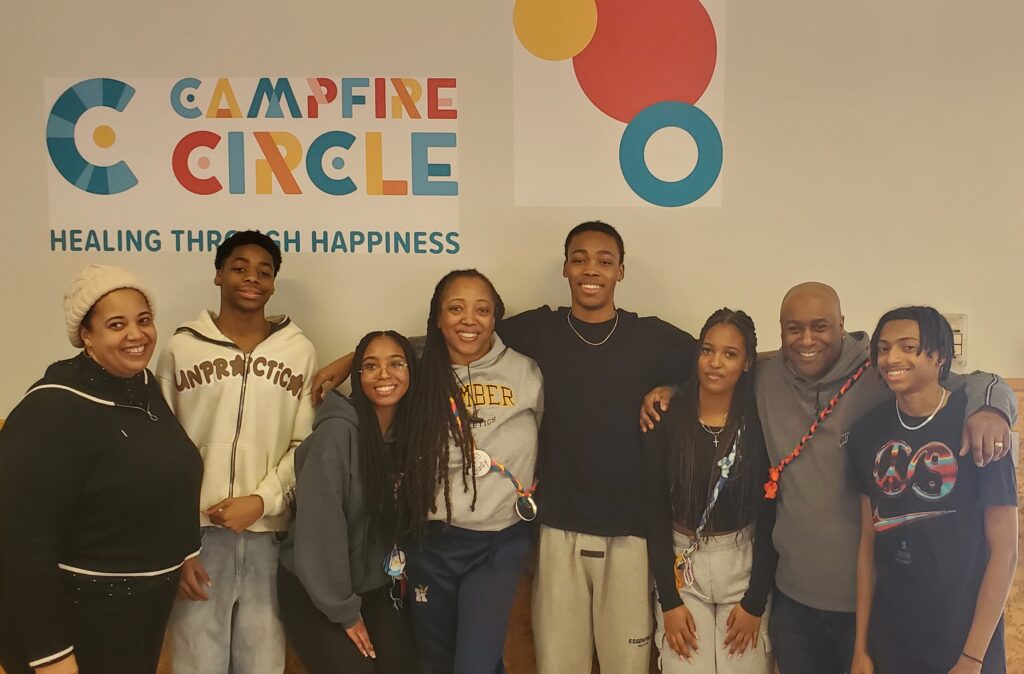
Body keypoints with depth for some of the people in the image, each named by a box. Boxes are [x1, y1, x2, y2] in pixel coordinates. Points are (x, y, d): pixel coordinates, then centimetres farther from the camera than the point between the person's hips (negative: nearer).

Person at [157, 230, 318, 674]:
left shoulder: (299, 351, 5)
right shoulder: (181, 348, 3)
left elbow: (305, 445, 4)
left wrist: (261, 500, -11)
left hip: (270, 534, 1)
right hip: (198, 531, 0)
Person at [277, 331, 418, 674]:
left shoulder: (408, 432, -1)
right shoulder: (337, 431, -21)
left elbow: (400, 518, 6)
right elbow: (319, 527, -20)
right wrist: (343, 610, -15)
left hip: (376, 588, 5)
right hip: (315, 591, -5)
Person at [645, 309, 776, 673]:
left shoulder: (760, 423, -8)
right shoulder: (666, 421, -8)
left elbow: (769, 517, -5)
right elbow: (655, 512, -6)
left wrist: (755, 602, -6)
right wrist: (669, 600, -9)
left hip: (745, 564, 0)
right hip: (680, 564, 0)